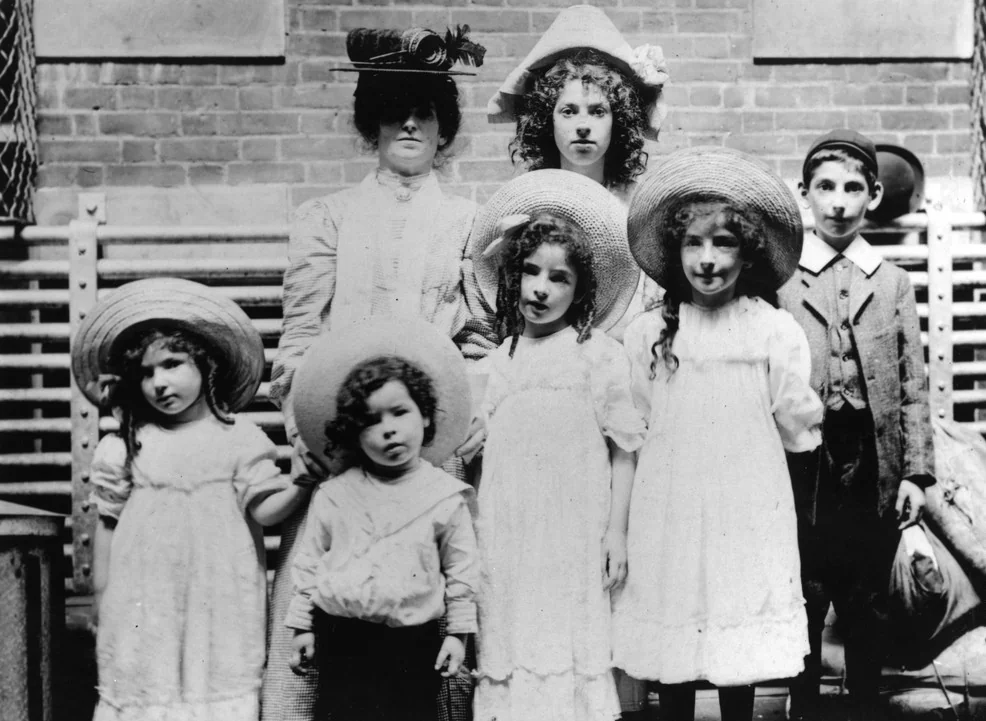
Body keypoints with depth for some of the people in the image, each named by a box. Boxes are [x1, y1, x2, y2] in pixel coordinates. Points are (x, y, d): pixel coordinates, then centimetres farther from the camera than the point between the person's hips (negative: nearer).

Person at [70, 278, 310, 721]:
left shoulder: (239, 439, -1)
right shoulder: (126, 446, 2)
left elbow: (265, 508, -5)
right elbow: (107, 522, 8)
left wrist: (305, 483, -21)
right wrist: (100, 595, 10)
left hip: (218, 598, -1)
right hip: (145, 599, 1)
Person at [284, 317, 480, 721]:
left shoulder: (445, 496, -3)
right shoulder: (333, 496, 0)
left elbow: (461, 569, 3)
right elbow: (309, 562, 8)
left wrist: (459, 631, 3)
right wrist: (302, 625, 8)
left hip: (412, 642, -1)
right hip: (342, 637, 1)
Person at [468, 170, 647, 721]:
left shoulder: (600, 355, -2)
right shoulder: (499, 361, 10)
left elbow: (624, 450, -1)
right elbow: (480, 454, 14)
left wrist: (617, 534, -5)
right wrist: (472, 539, 12)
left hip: (573, 536, -4)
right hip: (507, 536, 4)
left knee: (567, 645, -4)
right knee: (510, 640, 4)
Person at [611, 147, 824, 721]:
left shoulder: (776, 331, -2)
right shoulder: (647, 334, 2)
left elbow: (797, 432, 2)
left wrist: (806, 415, -11)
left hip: (747, 519, -1)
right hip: (668, 516, 1)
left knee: (742, 657, 6)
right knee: (672, 664, 7)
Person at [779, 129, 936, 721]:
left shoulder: (894, 283, 7)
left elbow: (913, 387, 4)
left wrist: (917, 472, -3)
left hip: (876, 469, 2)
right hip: (803, 468, -1)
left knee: (869, 605, 10)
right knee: (803, 601, 6)